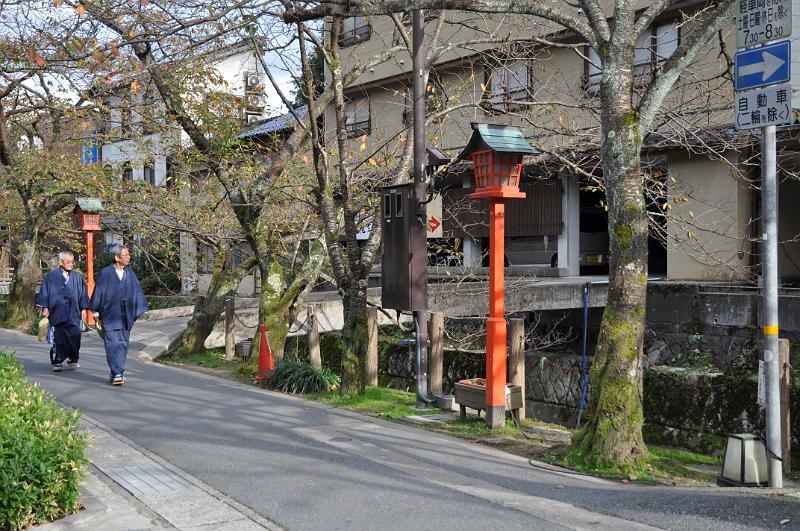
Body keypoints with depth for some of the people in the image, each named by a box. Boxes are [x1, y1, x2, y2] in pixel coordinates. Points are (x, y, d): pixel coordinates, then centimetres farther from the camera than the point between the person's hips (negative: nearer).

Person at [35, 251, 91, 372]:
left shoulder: (77, 277, 12)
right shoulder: (51, 276, 4)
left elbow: (82, 293, 13)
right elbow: (45, 292, 3)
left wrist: (83, 308, 8)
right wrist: (45, 308, -5)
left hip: (73, 313, 2)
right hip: (57, 313, -2)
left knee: (75, 337, -2)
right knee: (58, 339, -3)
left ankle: (73, 360, 15)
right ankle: (57, 362, 5)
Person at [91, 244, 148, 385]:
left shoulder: (130, 273, 6)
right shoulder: (106, 273, -4)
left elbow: (137, 292, 8)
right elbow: (99, 292, -1)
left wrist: (139, 312, 4)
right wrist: (96, 314, 0)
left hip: (125, 315, 4)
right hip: (110, 314, -4)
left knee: (123, 344, 7)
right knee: (113, 344, -9)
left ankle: (116, 373, 18)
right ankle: (117, 374, -11)